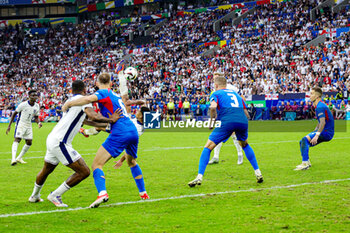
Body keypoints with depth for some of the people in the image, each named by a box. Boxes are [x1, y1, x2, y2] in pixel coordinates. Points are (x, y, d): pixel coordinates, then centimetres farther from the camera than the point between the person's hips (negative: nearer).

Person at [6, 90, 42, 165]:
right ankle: (13, 158, -32)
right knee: (17, 139, -21)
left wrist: (38, 123, -10)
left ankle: (19, 158, 17)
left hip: (28, 125, 7)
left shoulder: (37, 106, 0)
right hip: (20, 124, -7)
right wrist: (9, 125, -9)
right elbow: (14, 114, -7)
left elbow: (36, 117, 14)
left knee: (29, 142, 4)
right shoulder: (23, 104, -16)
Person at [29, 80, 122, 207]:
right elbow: (94, 117, -23)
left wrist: (102, 125, 42)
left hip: (51, 139, 9)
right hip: (60, 143, -9)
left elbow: (83, 119, 35)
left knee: (46, 170, 32)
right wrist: (110, 120, -8)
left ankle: (34, 196, 51)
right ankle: (55, 196, -1)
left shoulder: (69, 101, 21)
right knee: (84, 172, -7)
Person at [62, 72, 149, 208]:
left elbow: (89, 99, -23)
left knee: (97, 164, -9)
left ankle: (102, 193, -32)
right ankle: (143, 193, 36)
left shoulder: (103, 93, -1)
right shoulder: (115, 95, 25)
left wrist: (68, 104, -13)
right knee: (132, 162, 33)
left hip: (120, 133, -8)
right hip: (133, 131, 8)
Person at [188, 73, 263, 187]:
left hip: (227, 122, -5)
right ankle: (258, 173, 27)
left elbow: (213, 106, -9)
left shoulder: (216, 94, 15)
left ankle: (199, 177, -7)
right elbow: (246, 113, 26)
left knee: (208, 147, 4)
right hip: (242, 121, 5)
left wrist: (211, 120, 4)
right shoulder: (235, 94, 31)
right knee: (245, 145, 33)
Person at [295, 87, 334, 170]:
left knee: (305, 139, -24)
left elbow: (323, 122, -29)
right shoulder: (319, 106, 16)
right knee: (302, 142, 11)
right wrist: (314, 132, 22)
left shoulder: (320, 107, -17)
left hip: (326, 133, -10)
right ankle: (306, 162, 14)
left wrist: (317, 135, -36)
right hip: (323, 132, 10)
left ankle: (305, 163, -25)